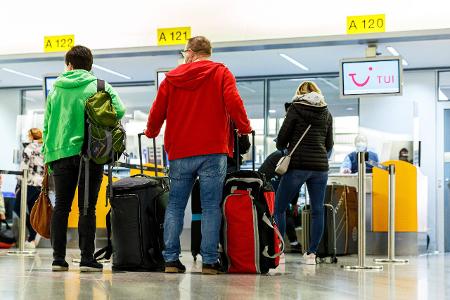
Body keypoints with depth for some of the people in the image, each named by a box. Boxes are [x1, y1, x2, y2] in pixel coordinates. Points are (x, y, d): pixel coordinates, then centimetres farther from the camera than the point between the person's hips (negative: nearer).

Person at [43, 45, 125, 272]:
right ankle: (87, 258, -2)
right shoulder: (100, 86, 2)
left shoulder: (56, 89, 11)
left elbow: (47, 124, 10)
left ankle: (58, 258, 5)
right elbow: (119, 111, -11)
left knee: (61, 206, 7)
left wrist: (48, 153, 14)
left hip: (60, 152, 3)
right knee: (87, 207, 0)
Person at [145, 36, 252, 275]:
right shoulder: (220, 73, 4)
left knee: (175, 205, 9)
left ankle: (171, 259, 6)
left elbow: (157, 110, 8)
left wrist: (151, 132, 26)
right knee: (210, 207, -1)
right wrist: (244, 128, 4)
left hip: (179, 151, 2)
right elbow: (233, 103, -10)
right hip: (213, 150, -2)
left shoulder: (172, 77, 9)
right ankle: (209, 261, -4)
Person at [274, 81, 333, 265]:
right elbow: (329, 144, 15)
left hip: (298, 165, -4)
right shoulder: (327, 113, 13)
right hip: (320, 167, 4)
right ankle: (311, 253, 5)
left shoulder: (296, 108, 0)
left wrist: (282, 148, 20)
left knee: (279, 208, 3)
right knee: (317, 210, 7)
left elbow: (282, 138, -1)